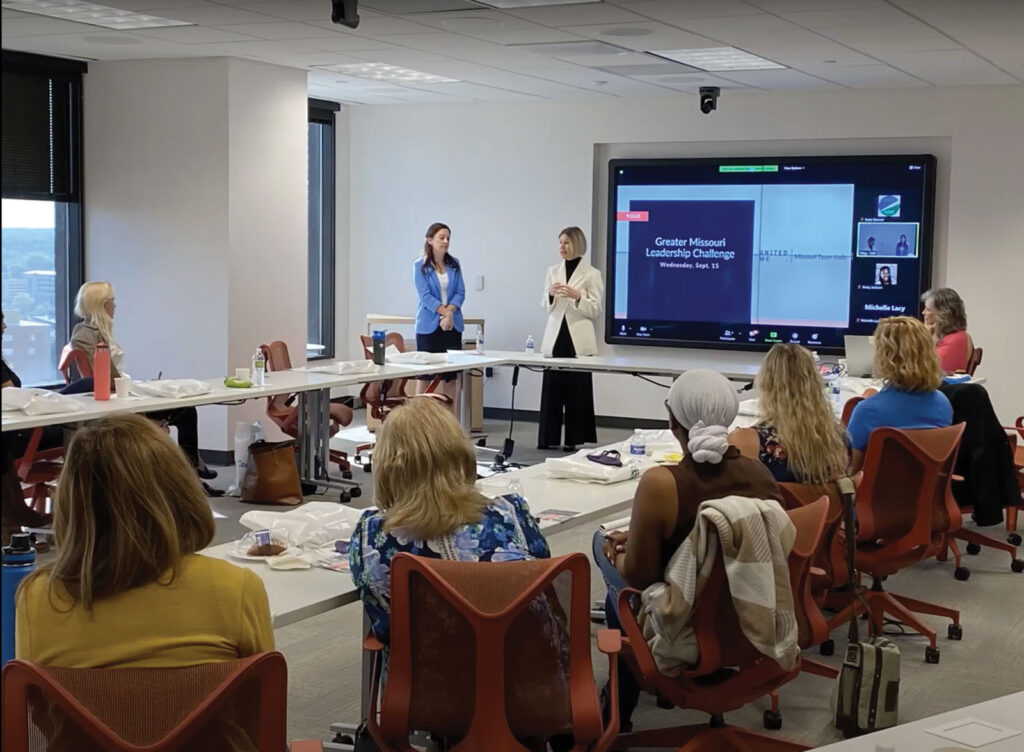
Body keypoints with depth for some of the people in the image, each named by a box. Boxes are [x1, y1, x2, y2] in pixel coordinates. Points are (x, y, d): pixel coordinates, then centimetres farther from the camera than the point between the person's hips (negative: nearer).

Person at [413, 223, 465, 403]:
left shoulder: (454, 264, 9)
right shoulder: (420, 266, -2)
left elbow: (460, 292, 3)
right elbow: (425, 295, -9)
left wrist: (449, 312, -13)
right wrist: (444, 312, -17)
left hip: (452, 325, 3)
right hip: (429, 326, -3)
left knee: (450, 376, 4)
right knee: (425, 376, 1)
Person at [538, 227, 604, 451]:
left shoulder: (592, 274, -1)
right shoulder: (553, 271, 11)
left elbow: (596, 310, -4)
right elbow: (546, 307, 11)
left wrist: (577, 296, -19)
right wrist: (551, 295, -10)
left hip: (579, 340, -3)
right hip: (555, 337, 3)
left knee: (577, 390, 0)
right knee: (552, 388, 2)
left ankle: (574, 439, 5)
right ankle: (548, 438, 8)